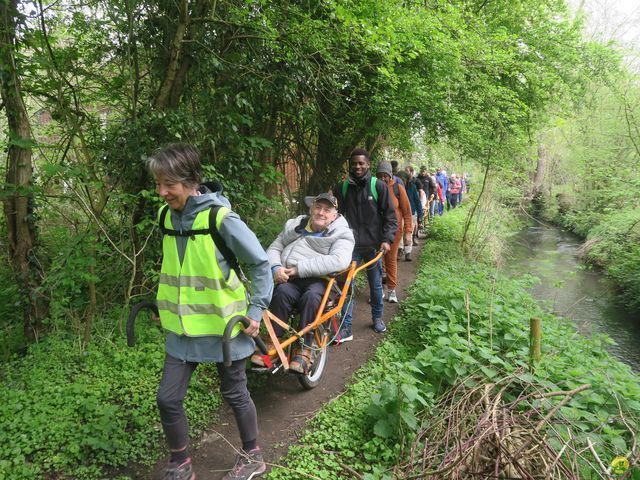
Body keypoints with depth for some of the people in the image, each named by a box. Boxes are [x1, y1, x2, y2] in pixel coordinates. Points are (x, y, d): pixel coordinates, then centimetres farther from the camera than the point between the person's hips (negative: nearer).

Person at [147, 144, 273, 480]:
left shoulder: (220, 217, -19)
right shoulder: (166, 215, 0)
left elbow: (260, 263, -12)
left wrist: (256, 311, -13)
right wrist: (166, 302, 19)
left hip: (222, 323, -5)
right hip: (183, 326, 5)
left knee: (234, 393, 12)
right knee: (168, 398, 6)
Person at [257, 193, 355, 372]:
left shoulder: (342, 233, 3)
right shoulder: (295, 225, 20)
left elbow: (339, 261, -17)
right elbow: (274, 248, 18)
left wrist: (300, 268, -20)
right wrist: (276, 267, -8)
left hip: (319, 280, -3)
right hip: (289, 279, 3)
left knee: (311, 296, -36)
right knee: (282, 292, -31)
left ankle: (304, 349, -22)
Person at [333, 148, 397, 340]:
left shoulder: (378, 186, -3)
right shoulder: (342, 188, 2)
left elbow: (390, 215, -2)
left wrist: (387, 239, -11)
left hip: (373, 244, 0)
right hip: (350, 245, 1)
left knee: (375, 284, 14)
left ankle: (377, 317, 35)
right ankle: (346, 328, 5)